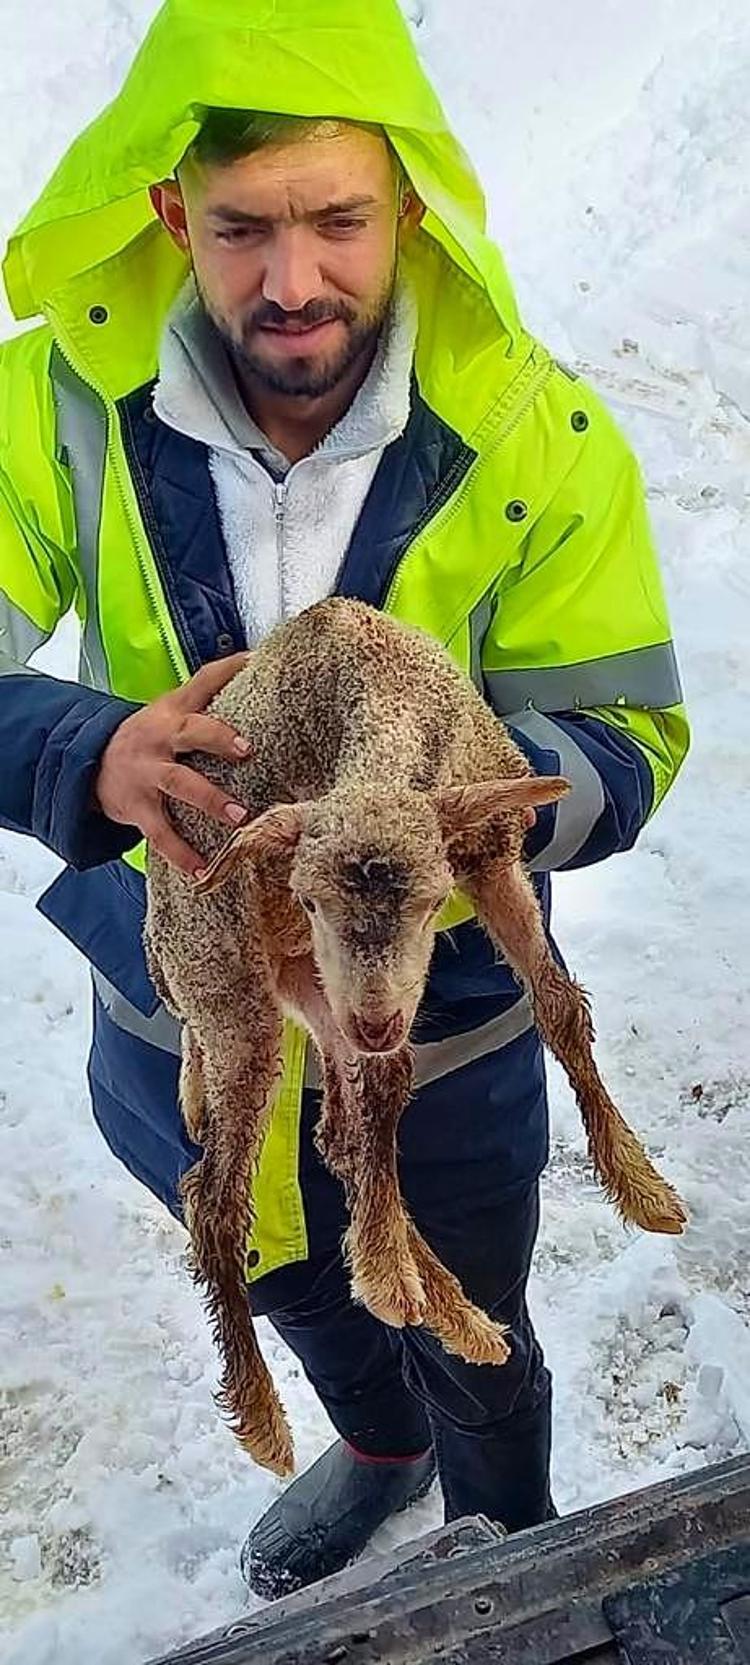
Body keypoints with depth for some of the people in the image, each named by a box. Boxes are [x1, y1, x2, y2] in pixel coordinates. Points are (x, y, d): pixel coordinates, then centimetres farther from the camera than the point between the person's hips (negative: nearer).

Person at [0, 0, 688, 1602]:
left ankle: (511, 1557, 64)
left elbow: (626, 741, -18)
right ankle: (378, 1448, 72)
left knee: (474, 1355, 25)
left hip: (442, 1035, -2)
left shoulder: (538, 440, -21)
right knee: (296, 1292, 34)